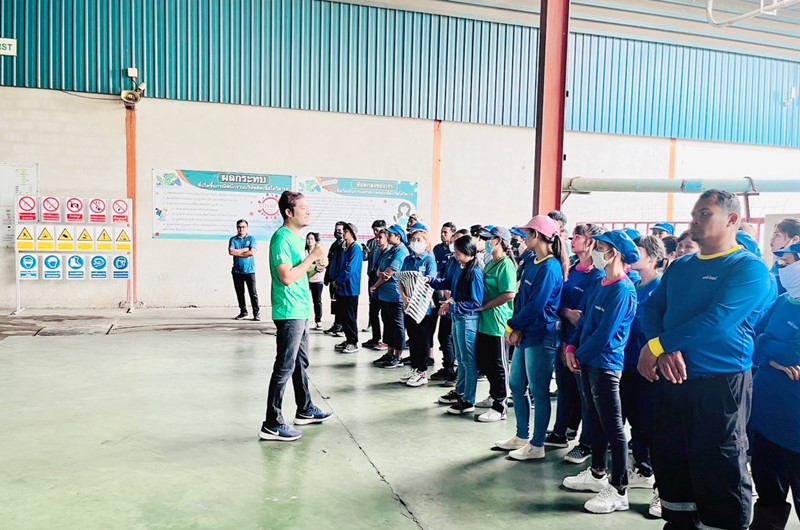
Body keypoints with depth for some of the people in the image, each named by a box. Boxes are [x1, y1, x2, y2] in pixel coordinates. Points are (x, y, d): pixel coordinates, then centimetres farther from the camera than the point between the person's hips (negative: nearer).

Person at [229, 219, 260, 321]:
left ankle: (256, 313, 1)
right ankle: (243, 312, 20)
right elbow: (231, 251, -9)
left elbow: (252, 252, -13)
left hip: (249, 271, -3)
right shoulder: (233, 239, 8)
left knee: (253, 292, -3)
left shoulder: (251, 239, 2)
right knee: (240, 293, 9)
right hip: (237, 271, 3)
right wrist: (245, 250, -8)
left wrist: (237, 252, -7)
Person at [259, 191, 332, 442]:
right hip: (289, 312, -10)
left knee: (301, 362, 20)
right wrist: (312, 257, -17)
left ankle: (305, 410, 34)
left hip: (301, 310, 10)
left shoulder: (297, 238, 14)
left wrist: (316, 268, 2)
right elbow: (287, 277, -23)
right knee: (285, 366, -6)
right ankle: (272, 424, 0)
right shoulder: (282, 238, -16)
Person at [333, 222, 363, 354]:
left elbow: (349, 269, -19)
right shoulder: (345, 249, 14)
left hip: (351, 289, -9)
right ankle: (348, 340, 22)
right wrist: (337, 282, 3)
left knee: (350, 317, -3)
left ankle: (353, 343, 4)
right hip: (342, 288, 9)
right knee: (342, 316, 12)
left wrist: (337, 281, -10)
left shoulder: (356, 249, -13)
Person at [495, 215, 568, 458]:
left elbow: (536, 305, -20)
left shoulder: (550, 268, -16)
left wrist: (514, 326, -9)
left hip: (542, 337, -9)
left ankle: (536, 445, 14)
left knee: (538, 391, 2)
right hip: (526, 334, 9)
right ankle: (522, 436, 29)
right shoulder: (533, 265, 12)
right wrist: (516, 328, -3)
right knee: (517, 385, 15)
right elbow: (521, 298, 9)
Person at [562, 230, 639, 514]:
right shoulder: (600, 285, 11)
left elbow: (605, 332, -18)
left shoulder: (623, 290, -16)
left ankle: (619, 491, 8)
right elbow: (585, 320, 15)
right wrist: (572, 348, 3)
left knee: (613, 428, -1)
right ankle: (597, 473, 33)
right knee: (595, 421, 19)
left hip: (606, 364, -9)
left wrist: (580, 354, -8)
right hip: (589, 361, 9)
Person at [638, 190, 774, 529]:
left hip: (720, 385, -6)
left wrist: (656, 346, -17)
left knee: (719, 476, 2)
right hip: (671, 382, 7)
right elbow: (651, 310, 6)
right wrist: (666, 350, -13)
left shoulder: (749, 269, -8)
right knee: (670, 464, 16)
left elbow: (717, 321, -21)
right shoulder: (680, 267, 14)